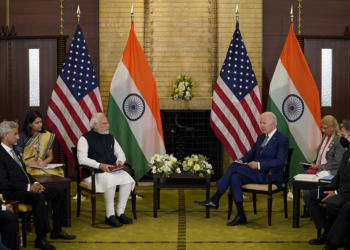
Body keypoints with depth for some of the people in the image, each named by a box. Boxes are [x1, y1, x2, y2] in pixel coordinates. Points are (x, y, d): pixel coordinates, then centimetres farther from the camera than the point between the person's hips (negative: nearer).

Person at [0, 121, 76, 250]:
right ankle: (40, 239, -27)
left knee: (58, 192, 1)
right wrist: (28, 187, -19)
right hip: (12, 192, -10)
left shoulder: (14, 151, 17)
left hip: (26, 187, 10)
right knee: (38, 197, -36)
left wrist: (35, 183, 3)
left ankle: (57, 231, 7)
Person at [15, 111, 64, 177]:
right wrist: (35, 164, -18)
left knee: (59, 171, -27)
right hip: (27, 168, -4)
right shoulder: (22, 137, -3)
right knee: (40, 174, -36)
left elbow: (50, 156, 15)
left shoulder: (47, 136, 8)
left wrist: (44, 162, -7)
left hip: (43, 167, 4)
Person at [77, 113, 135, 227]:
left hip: (112, 170, 6)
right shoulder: (85, 138, 0)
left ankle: (120, 212, -15)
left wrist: (120, 160, -4)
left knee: (127, 178, -24)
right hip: (93, 173, -5)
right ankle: (110, 215, -24)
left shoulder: (110, 137, 19)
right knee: (110, 179, -36)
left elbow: (120, 153, 21)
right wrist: (99, 165, -24)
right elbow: (82, 159, -11)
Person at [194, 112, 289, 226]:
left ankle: (215, 200, -18)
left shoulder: (283, 139, -6)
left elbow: (280, 161, -17)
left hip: (270, 175, -8)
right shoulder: (261, 137, 19)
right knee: (235, 177, -24)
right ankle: (241, 216, -22)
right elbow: (250, 154, 20)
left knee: (234, 166, -22)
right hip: (256, 174, 8)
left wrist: (259, 165, -25)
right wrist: (241, 161, -3)